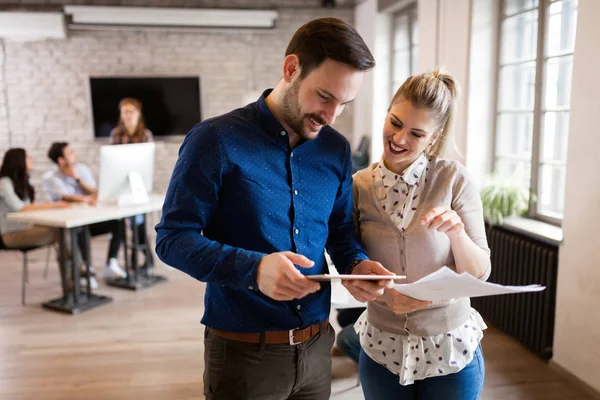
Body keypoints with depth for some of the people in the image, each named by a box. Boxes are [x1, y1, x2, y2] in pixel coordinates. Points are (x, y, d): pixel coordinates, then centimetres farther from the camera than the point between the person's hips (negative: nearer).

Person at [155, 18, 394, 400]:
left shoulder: (336, 149, 2)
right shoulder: (216, 140, -14)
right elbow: (173, 239, -13)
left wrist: (357, 265, -10)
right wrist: (252, 269, -28)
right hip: (243, 351, -4)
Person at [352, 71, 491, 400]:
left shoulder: (455, 180, -12)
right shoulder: (359, 186, -7)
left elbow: (479, 274, -9)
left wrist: (456, 231, -26)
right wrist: (383, 292, -19)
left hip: (451, 351, -1)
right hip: (382, 351, 1)